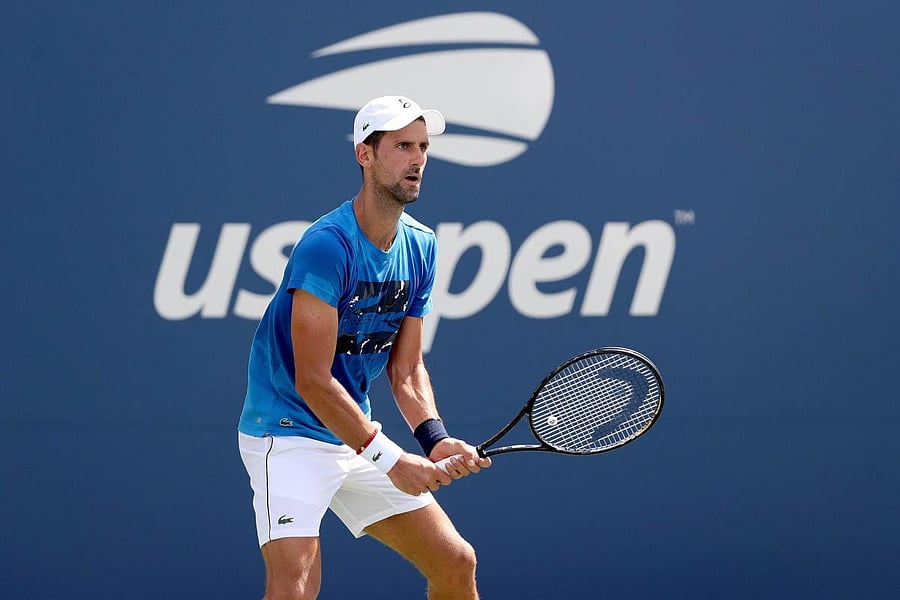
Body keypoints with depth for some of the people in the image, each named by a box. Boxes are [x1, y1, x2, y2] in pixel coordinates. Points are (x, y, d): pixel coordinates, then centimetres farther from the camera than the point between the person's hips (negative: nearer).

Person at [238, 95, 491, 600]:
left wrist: (435, 437, -14)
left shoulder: (420, 247, 3)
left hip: (359, 435, 8)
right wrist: (391, 459, -24)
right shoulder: (325, 246, -22)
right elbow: (313, 381, -24)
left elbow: (406, 369, 5)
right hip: (289, 438, -8)